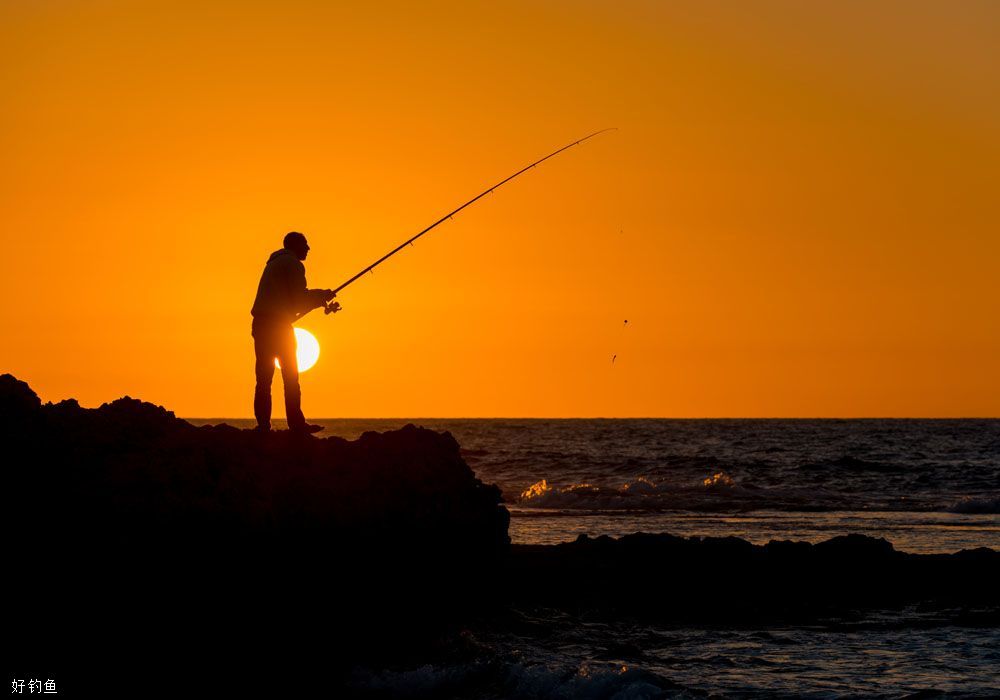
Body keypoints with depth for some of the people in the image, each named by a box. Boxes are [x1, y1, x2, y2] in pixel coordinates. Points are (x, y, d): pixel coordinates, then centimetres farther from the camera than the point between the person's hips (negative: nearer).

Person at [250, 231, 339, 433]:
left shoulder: (274, 263, 25)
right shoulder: (293, 264, -3)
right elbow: (300, 299, -7)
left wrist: (322, 301, 27)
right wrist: (323, 296, 10)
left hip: (260, 323, 8)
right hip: (278, 324, -8)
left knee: (264, 377, 4)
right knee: (290, 375, -5)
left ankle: (263, 424, -2)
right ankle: (296, 424, -9)